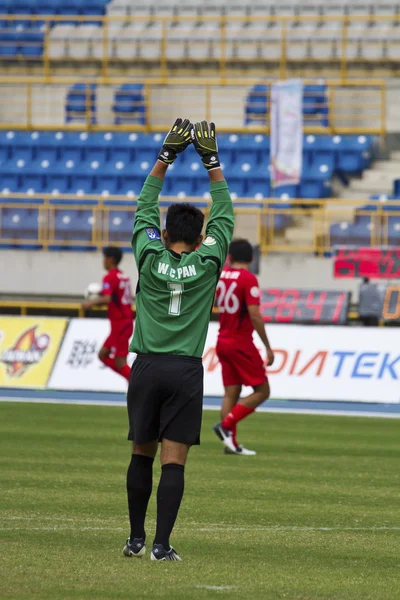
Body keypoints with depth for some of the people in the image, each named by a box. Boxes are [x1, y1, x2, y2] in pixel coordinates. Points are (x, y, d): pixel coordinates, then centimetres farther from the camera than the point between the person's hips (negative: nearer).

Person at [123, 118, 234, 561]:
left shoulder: (150, 259, -1)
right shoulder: (207, 265, -2)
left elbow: (144, 209, 11)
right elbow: (224, 216, 8)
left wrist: (166, 156, 13)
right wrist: (212, 162, 10)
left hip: (147, 367, 1)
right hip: (185, 370, -1)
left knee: (142, 455, 12)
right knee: (173, 461, -4)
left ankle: (136, 539, 17)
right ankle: (161, 545, -10)